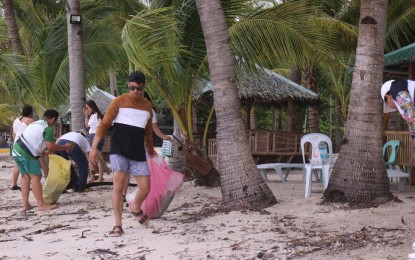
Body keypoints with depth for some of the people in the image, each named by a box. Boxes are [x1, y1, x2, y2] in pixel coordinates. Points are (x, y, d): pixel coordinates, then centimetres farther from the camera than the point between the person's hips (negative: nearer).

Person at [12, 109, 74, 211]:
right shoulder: (47, 128, -6)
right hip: (27, 154, -9)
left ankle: (25, 205, 11)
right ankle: (41, 205, -7)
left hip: (17, 150, 9)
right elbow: (51, 147, -10)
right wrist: (65, 147, 3)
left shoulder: (35, 123, 22)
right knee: (35, 177, -6)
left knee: (26, 177, 13)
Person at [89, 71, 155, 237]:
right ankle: (118, 225, -2)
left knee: (145, 188, 0)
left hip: (138, 153, 4)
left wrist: (151, 149, 31)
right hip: (119, 150, -4)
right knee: (118, 186, -11)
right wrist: (94, 147, -13)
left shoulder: (147, 106, 13)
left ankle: (136, 208, 33)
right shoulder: (119, 102, -2)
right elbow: (104, 124, -5)